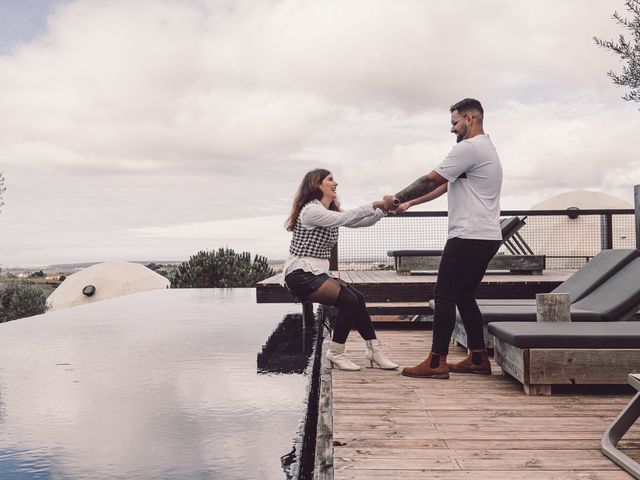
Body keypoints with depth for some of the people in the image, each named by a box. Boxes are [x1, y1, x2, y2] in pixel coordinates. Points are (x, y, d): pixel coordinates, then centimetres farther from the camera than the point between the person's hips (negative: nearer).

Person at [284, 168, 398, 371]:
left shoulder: (331, 212, 16)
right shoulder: (311, 210, -13)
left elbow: (358, 222, 9)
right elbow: (344, 219, -26)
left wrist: (383, 209, -5)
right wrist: (373, 205, -23)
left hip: (317, 274, 9)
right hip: (301, 276, -9)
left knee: (357, 298, -8)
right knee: (349, 300, -19)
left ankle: (374, 350, -4)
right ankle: (336, 353, -5)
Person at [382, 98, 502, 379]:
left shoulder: (469, 148, -11)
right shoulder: (486, 148, 23)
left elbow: (431, 180, -12)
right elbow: (444, 186, 24)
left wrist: (396, 199, 0)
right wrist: (409, 203, 22)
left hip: (469, 237, -10)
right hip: (486, 237, 10)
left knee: (445, 296, -6)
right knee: (464, 296, 15)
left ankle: (436, 363, -3)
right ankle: (478, 358, 17)